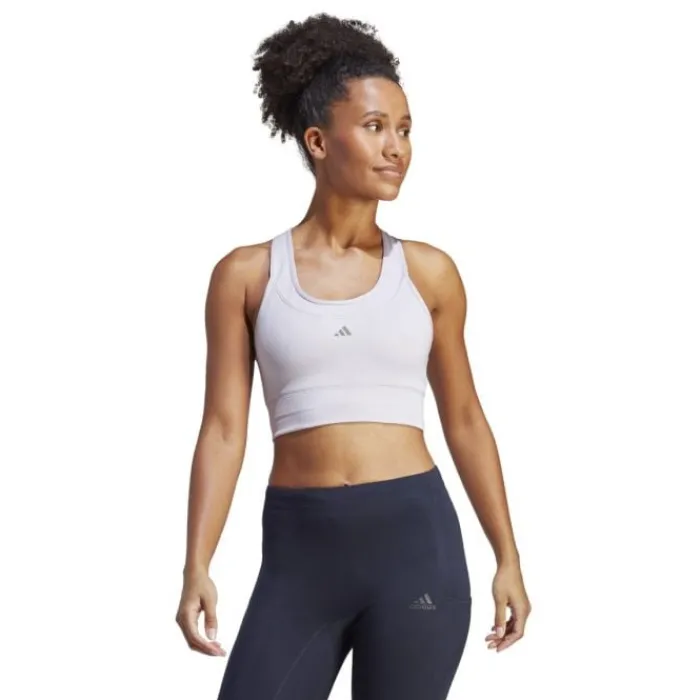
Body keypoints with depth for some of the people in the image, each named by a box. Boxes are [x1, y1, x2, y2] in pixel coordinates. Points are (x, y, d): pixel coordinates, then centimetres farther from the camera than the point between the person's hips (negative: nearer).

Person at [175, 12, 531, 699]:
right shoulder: (246, 274, 3)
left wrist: (507, 557, 10)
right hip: (298, 549, 0)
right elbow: (223, 428, 1)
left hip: (416, 541, 0)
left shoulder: (428, 271, 6)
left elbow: (464, 420, 12)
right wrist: (197, 566, -8)